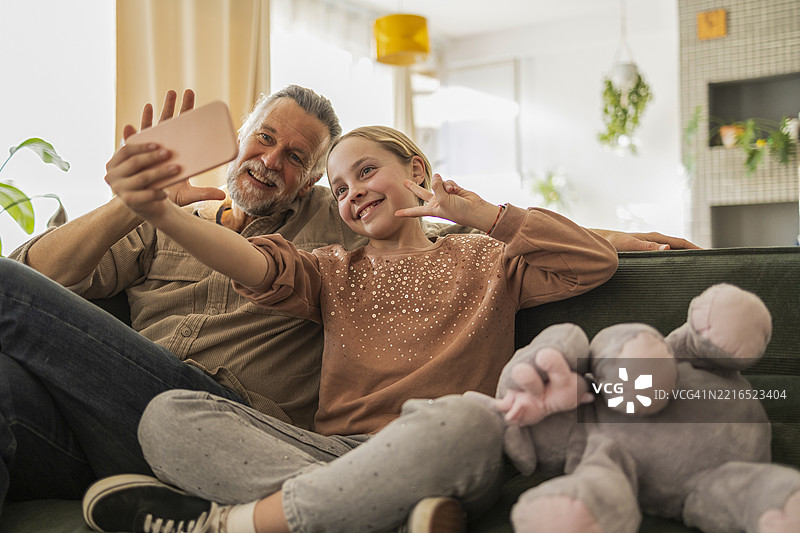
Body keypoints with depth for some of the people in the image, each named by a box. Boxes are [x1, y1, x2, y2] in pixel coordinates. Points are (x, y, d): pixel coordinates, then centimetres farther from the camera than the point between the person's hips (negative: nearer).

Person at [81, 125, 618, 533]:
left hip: (429, 456, -2)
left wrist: (481, 214, 3)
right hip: (334, 449, 3)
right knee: (168, 414, -16)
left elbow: (597, 262, 6)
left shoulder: (482, 261, 16)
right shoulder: (335, 272, 21)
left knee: (467, 418, -38)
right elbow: (257, 266, -1)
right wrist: (162, 212, -19)